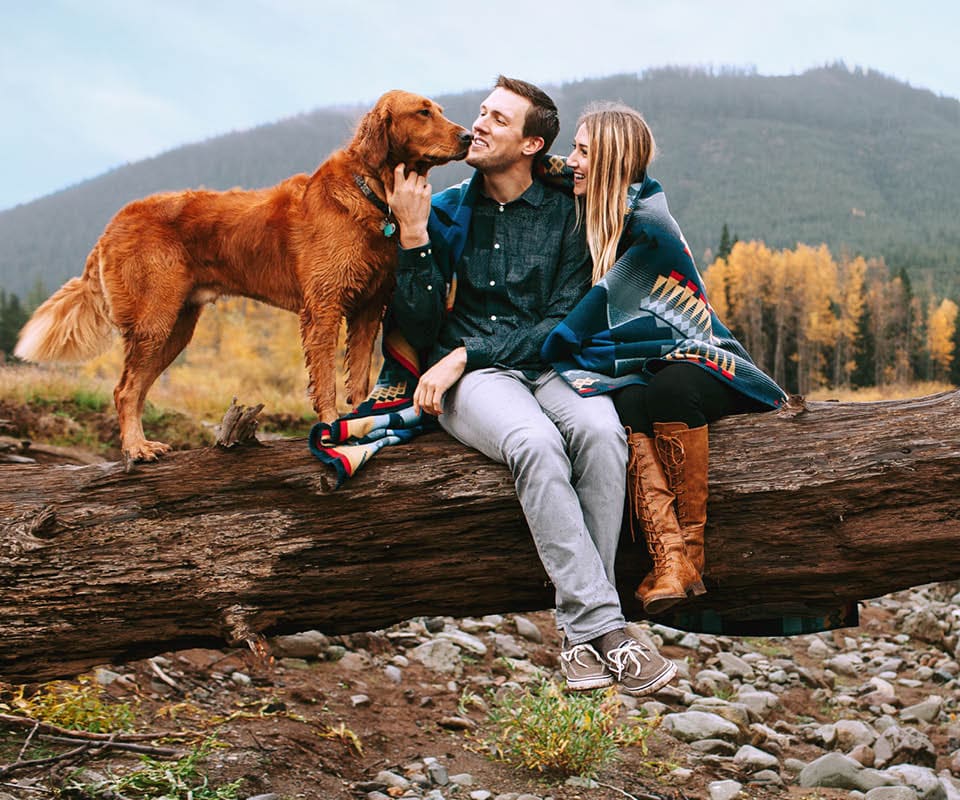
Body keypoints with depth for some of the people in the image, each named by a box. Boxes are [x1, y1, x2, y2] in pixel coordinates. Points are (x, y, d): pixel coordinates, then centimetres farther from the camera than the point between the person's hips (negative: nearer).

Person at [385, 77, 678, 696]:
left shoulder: (563, 214, 7)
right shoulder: (445, 211, 9)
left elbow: (563, 324, -2)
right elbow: (421, 330, 3)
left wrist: (466, 353, -12)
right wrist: (413, 237, -8)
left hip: (547, 366, 1)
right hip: (468, 377, -1)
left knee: (601, 431, -33)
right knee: (535, 442, -35)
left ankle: (582, 632, -26)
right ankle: (604, 627, -33)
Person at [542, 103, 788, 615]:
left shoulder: (651, 226, -12)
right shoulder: (591, 217, 11)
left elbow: (605, 304, -13)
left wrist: (549, 349, -6)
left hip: (694, 361, -4)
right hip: (636, 369, 5)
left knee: (668, 390, -39)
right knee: (629, 404, -31)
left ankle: (692, 549, -26)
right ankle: (668, 556, -43)